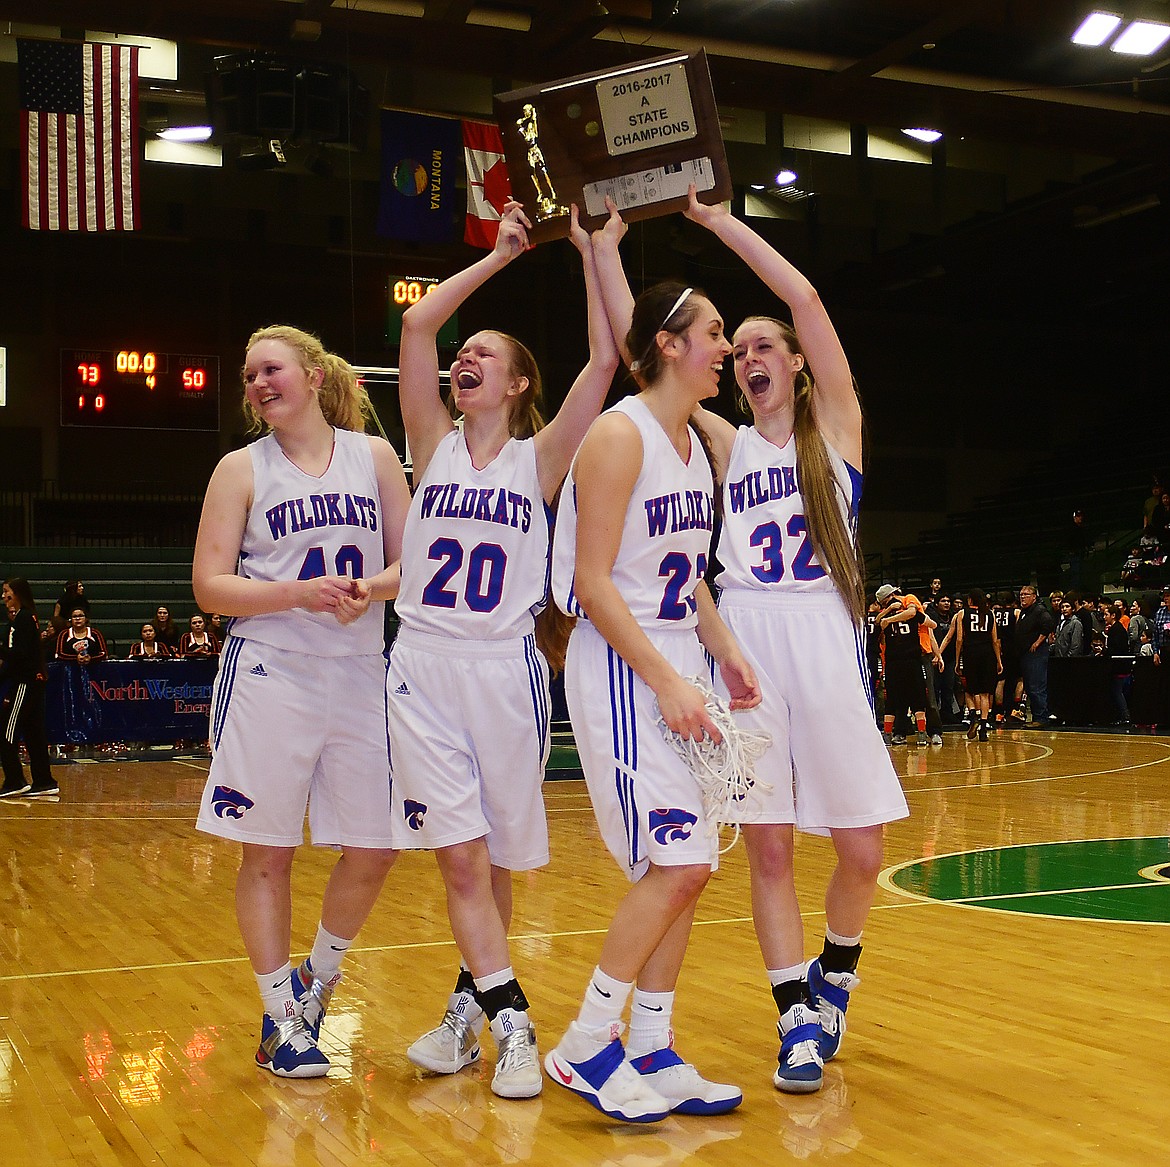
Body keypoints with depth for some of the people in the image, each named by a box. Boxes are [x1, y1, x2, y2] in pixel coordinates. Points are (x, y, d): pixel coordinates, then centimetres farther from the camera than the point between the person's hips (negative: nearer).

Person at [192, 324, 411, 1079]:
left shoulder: (374, 456, 8)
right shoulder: (242, 469, 3)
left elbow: (410, 561, 8)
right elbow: (210, 586, -3)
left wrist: (370, 589, -13)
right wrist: (298, 594, -17)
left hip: (360, 676, 2)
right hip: (270, 675, -2)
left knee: (375, 847, 3)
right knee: (268, 852, 2)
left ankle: (319, 979, 27)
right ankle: (282, 1017, 17)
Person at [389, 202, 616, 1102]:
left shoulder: (540, 457, 4)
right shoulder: (434, 447, 8)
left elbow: (605, 362, -7)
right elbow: (418, 325, -1)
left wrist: (592, 251, -5)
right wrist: (501, 255, 2)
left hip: (505, 671, -1)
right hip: (424, 668, 1)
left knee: (493, 860, 8)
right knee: (460, 858, -5)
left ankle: (470, 1006, 25)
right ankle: (511, 1023, 1)